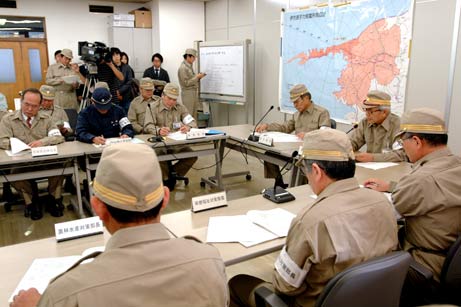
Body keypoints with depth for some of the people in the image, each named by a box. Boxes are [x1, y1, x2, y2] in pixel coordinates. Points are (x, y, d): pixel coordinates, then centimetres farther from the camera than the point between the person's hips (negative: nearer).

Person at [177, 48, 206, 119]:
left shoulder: (189, 67, 14)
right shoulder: (183, 68, -14)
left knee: (194, 114, 11)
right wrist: (197, 77, -14)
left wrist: (198, 77, 3)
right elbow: (186, 83, -17)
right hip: (187, 93, -9)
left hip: (194, 93, 9)